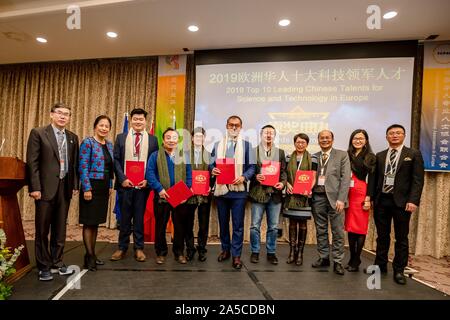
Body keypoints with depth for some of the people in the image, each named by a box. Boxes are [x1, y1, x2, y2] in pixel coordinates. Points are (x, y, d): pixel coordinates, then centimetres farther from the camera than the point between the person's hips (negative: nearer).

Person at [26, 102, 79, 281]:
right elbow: (32, 162, -7)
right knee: (42, 229, 6)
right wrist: (35, 187, -12)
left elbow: (75, 164, 10)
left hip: (65, 188, 4)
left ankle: (57, 263, 24)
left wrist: (75, 185, 4)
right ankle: (44, 267, 18)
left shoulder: (73, 137, 11)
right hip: (46, 187, -4)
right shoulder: (38, 133, -2)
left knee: (60, 229, 11)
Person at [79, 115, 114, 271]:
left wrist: (110, 186, 12)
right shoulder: (87, 143, -8)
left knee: (96, 222, 13)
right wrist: (86, 188, -17)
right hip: (91, 186, -7)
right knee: (89, 222, 0)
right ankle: (89, 256, 9)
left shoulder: (109, 144, 11)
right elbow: (83, 167, -13)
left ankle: (92, 254, 24)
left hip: (104, 187, 7)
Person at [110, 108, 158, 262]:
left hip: (143, 184, 0)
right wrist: (122, 179, -8)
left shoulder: (152, 139, 6)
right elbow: (116, 160, 3)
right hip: (125, 184, 1)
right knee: (124, 216, 9)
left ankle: (139, 248, 18)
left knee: (139, 217, 7)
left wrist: (148, 179, -8)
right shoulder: (121, 137, 7)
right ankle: (122, 248, 21)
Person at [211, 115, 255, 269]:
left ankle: (236, 255, 10)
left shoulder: (246, 145, 5)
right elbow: (212, 164, 10)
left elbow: (251, 167, 0)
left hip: (239, 190, -2)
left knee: (238, 224, 0)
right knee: (223, 222, 14)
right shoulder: (218, 144, 12)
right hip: (221, 189, 3)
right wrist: (213, 170, -12)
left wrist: (244, 177, -18)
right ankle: (225, 249, 30)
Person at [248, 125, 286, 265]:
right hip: (258, 193, -2)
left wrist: (282, 183, -9)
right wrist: (255, 177, -18)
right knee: (255, 226, 5)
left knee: (273, 227, 10)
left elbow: (284, 171, 9)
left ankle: (271, 252, 24)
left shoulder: (280, 152, 11)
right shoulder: (253, 151, 2)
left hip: (275, 193, 2)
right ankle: (255, 252, 20)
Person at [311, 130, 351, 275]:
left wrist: (341, 199, -12)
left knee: (337, 231, 1)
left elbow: (345, 178, -4)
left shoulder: (342, 155, 3)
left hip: (334, 196, -3)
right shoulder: (314, 157, 13)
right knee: (321, 230, 11)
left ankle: (337, 262, 13)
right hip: (317, 196, 3)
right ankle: (323, 258, 24)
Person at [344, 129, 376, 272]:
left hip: (361, 193, -4)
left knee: (360, 227, -1)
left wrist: (368, 199, -11)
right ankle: (352, 258, 20)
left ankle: (356, 261, 9)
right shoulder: (347, 155, 12)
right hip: (348, 194, 4)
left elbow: (371, 179, -3)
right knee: (349, 227, 8)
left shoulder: (371, 158, 2)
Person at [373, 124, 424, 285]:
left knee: (401, 238, 6)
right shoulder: (379, 156, 12)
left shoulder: (414, 154, 2)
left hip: (401, 201, -3)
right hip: (381, 200, 3)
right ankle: (380, 266, 23)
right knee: (382, 236, 11)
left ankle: (399, 270, 18)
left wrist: (413, 200, -14)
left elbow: (418, 180, -4)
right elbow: (375, 178, 11)